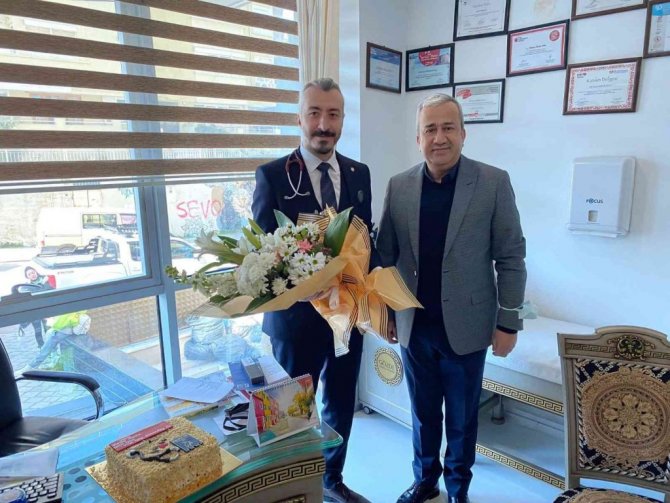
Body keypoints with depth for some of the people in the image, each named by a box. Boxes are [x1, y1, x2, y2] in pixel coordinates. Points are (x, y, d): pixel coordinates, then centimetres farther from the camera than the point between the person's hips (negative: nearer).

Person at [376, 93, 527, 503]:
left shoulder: (494, 182, -7)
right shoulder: (399, 186, 0)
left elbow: (511, 257, -5)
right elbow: (386, 253, 5)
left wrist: (508, 321, -6)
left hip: (465, 326, -2)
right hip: (414, 325, 2)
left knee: (462, 418, 16)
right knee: (423, 413, 18)